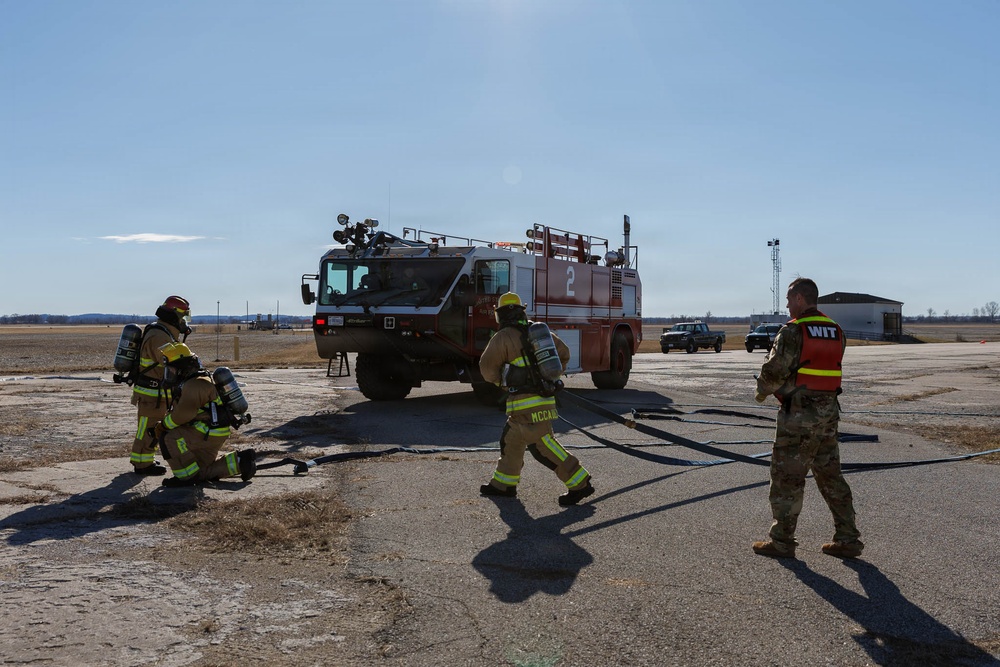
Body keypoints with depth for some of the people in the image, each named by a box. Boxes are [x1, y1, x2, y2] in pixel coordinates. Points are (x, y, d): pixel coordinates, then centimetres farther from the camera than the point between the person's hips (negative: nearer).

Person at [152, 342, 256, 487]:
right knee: (202, 474, 17)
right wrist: (162, 425, 1)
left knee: (169, 438, -20)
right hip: (207, 432, 11)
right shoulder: (188, 383, 15)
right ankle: (239, 461, 18)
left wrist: (163, 426, -13)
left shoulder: (196, 384, -21)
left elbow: (183, 414, -28)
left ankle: (187, 476, -11)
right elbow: (176, 411, 17)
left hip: (209, 434, -11)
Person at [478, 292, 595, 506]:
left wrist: (499, 380, 14)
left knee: (543, 446, -7)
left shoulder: (503, 337, -8)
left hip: (526, 403, -9)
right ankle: (504, 484, 28)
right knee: (511, 440, 19)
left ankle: (579, 484, -7)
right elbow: (564, 353, 19)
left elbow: (487, 366, -6)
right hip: (545, 398, 9)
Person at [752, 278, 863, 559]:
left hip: (799, 414, -7)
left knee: (787, 478, 2)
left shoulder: (793, 330, -13)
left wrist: (761, 392, 5)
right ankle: (848, 539, 18)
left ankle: (782, 541, 10)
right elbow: (826, 371, 14)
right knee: (830, 475, 15)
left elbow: (774, 370, -15)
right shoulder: (836, 331, 11)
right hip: (828, 411, 8)